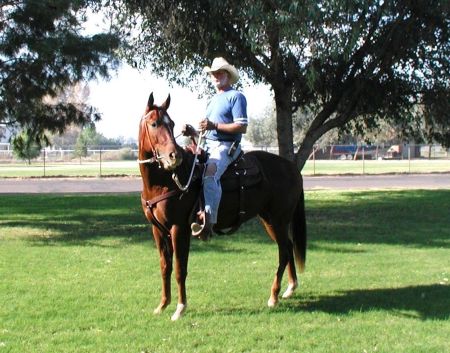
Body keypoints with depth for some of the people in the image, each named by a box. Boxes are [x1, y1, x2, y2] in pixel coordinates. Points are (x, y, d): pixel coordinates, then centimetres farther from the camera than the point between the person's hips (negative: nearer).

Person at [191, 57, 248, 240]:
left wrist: (214, 125, -18)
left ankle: (209, 220, -41)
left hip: (225, 147, -9)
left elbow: (242, 127, -12)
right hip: (207, 144, 9)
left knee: (210, 173, -34)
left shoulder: (236, 96, -2)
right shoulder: (213, 101, 25)